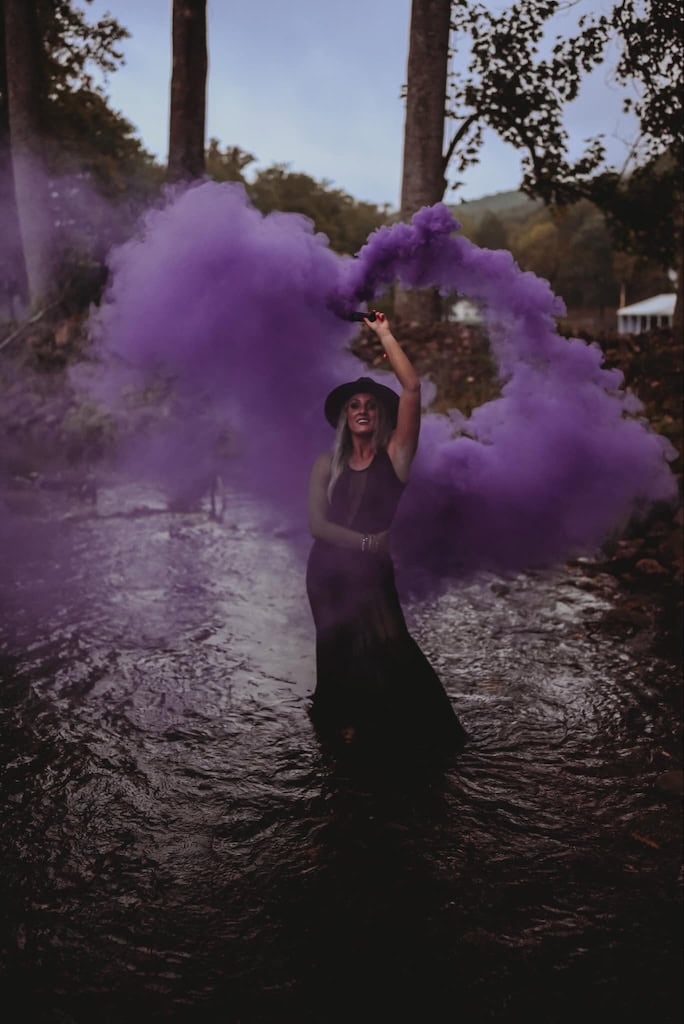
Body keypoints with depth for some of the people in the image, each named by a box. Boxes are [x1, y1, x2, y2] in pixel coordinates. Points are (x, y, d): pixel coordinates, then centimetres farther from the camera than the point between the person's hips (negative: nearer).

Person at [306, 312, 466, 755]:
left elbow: (412, 389, -15)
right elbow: (316, 523, -6)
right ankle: (345, 727, 34)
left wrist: (385, 334, -12)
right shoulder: (328, 463, 3)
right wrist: (365, 542, -17)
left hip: (373, 574, -3)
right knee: (341, 658, 14)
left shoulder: (395, 455, -5)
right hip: (327, 573, 3)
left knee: (384, 660, -2)